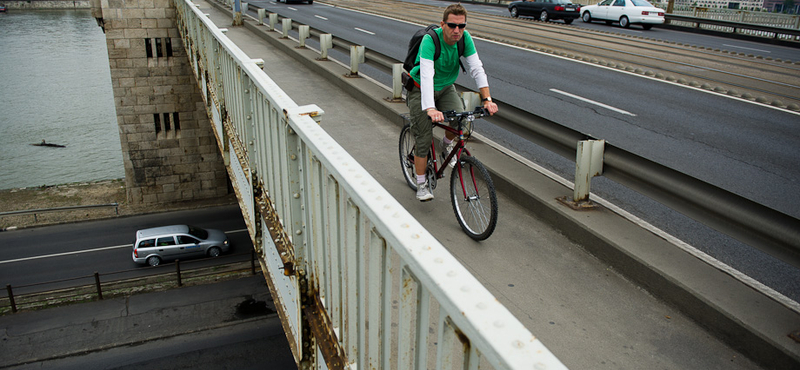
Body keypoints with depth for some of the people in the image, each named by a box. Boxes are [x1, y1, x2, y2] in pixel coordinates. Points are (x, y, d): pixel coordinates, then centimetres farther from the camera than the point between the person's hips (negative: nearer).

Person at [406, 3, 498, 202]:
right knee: (424, 139, -6)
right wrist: (430, 109, -55)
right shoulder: (430, 40, -30)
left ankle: (447, 143, 11)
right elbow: (426, 75, -42)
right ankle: (421, 184, 12)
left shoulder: (465, 38, -16)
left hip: (446, 88, 4)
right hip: (421, 90, -4)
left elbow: (477, 68, -17)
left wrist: (487, 99, -31)